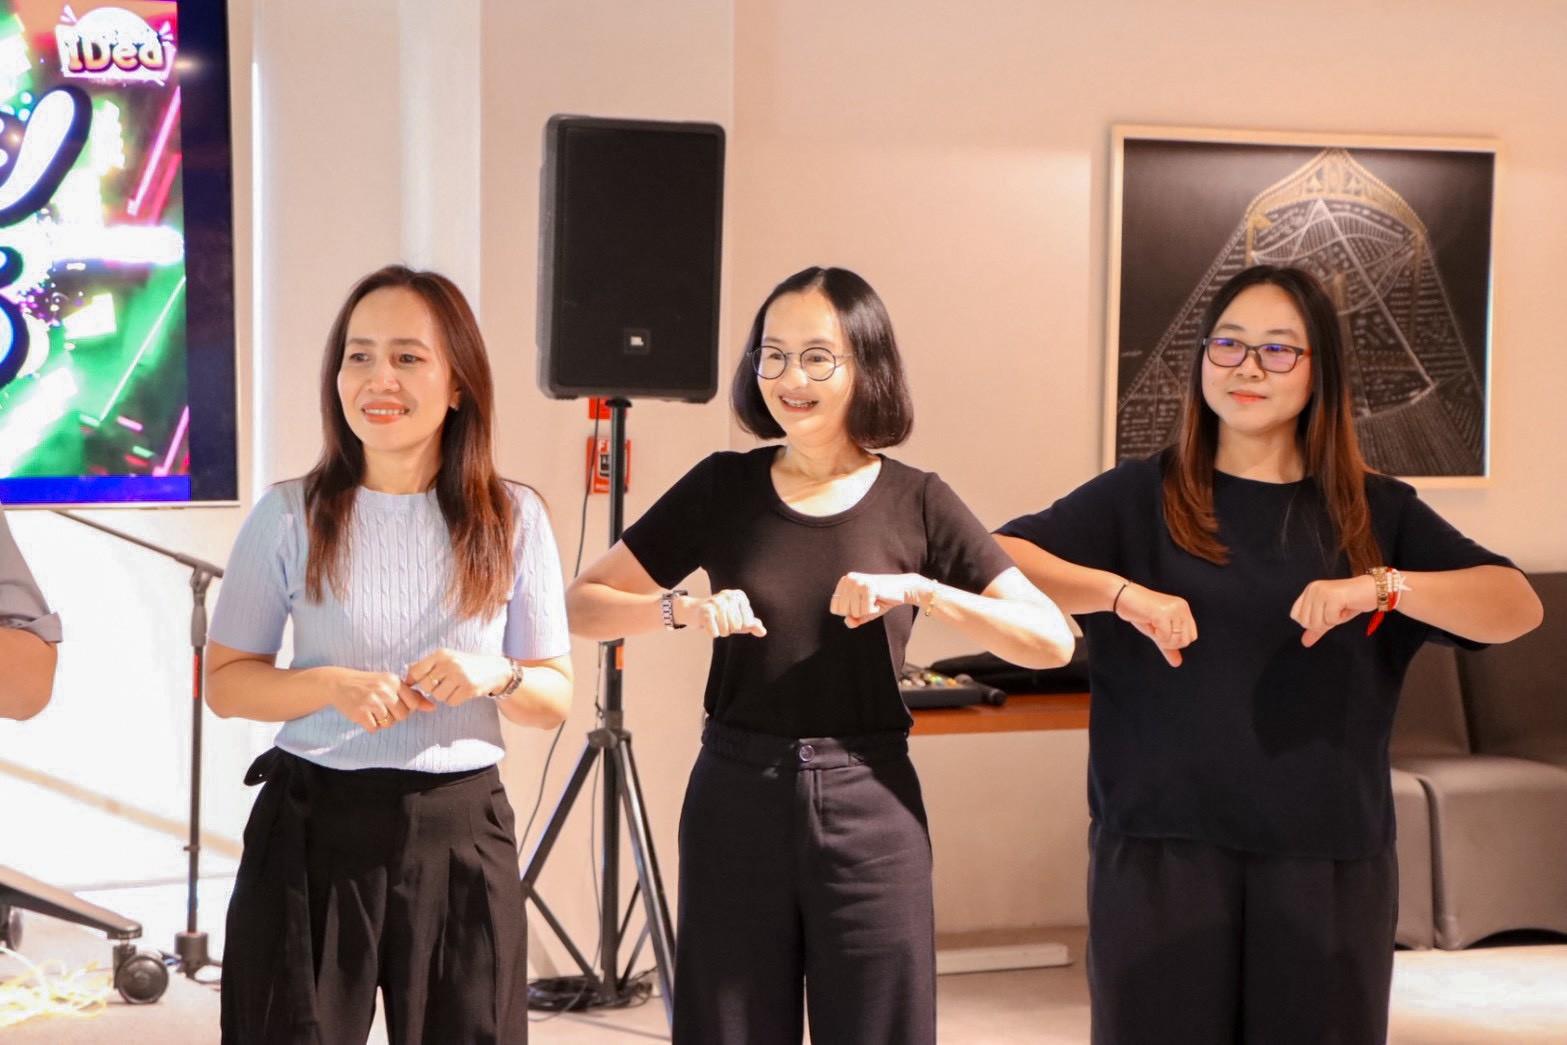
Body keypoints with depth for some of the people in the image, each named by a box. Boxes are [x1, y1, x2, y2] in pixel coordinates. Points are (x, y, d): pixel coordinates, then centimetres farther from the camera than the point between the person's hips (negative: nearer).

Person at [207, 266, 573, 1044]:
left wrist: (497, 675, -15)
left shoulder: (513, 519, 0)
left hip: (459, 831, 1)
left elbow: (556, 697, 6)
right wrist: (335, 685, -15)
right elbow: (225, 682, 2)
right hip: (314, 829, -1)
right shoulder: (291, 515, -3)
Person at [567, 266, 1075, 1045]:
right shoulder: (722, 488, 1)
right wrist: (682, 608, -16)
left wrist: (918, 589, -18)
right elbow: (582, 605, 2)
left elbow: (1052, 639, -6)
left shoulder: (916, 503, -1)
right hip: (735, 804, 1)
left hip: (868, 810, 0)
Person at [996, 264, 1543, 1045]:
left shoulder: (1378, 512, 8)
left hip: (1329, 857, 1)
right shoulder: (1137, 499, 4)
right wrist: (1120, 592, -25)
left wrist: (1383, 588, -20)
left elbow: (1518, 607, -4)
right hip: (1160, 848, -1)